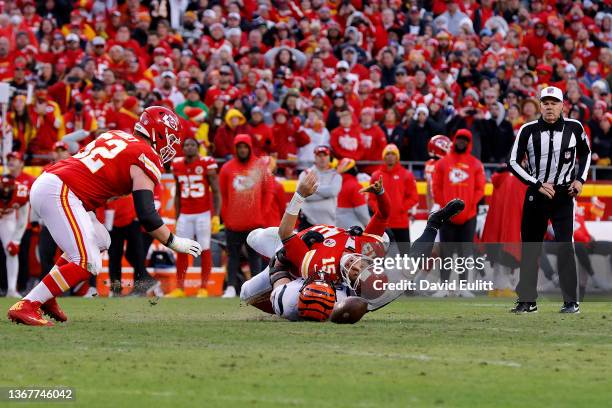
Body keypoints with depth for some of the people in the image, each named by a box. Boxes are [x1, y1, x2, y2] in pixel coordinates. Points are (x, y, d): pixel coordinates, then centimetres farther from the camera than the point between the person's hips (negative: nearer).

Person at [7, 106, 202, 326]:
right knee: (88, 264, -12)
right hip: (59, 193, -9)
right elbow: (147, 215, -8)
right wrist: (174, 242, 3)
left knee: (100, 241, 23)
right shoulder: (147, 158, -2)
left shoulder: (116, 135, 22)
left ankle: (45, 297, 19)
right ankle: (26, 306, -16)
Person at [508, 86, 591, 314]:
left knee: (564, 245, -12)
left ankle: (572, 301, -7)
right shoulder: (528, 130, -5)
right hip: (535, 195, 1)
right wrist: (538, 185, -11)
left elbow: (585, 153, 16)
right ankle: (527, 301, 15)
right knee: (529, 248, 6)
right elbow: (514, 162, -4)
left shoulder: (574, 128, -2)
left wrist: (580, 179, 2)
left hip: (564, 194, -1)